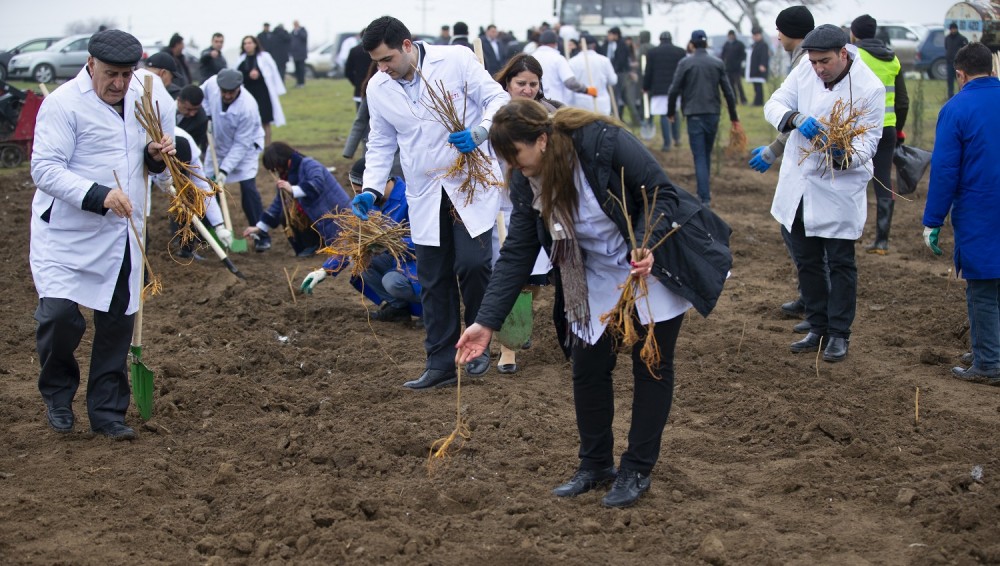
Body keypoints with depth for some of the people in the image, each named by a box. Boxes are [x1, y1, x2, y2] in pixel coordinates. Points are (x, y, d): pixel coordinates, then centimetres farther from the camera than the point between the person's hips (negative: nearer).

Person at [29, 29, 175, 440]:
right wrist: (99, 195, -31)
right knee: (60, 313, -16)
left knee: (117, 322, 8)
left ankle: (107, 413, 21)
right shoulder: (63, 103, -12)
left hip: (122, 235, 6)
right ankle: (57, 394, 12)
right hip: (67, 234, -6)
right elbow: (45, 169, -19)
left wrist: (157, 155, -2)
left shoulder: (142, 98, 9)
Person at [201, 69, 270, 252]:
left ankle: (262, 235, -7)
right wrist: (205, 114, -13)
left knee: (248, 188, -15)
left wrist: (225, 170, -31)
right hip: (218, 144, 5)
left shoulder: (248, 108, -36)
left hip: (245, 146, -5)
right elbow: (202, 95, 4)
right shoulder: (212, 83, -24)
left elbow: (241, 144, -29)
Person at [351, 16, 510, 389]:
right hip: (425, 196, 4)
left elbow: (498, 99, -8)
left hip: (471, 183, -4)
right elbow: (381, 144, 11)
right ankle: (441, 362, 14)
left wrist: (478, 131, -27)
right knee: (433, 280, 5)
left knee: (472, 263, -15)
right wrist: (371, 189, -2)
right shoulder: (378, 88, 2)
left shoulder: (456, 60, -11)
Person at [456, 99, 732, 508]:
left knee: (651, 366, 2)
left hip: (655, 265, -5)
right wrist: (488, 322, -13)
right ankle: (596, 465, 22)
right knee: (588, 367, 4)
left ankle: (637, 471, 13)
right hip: (599, 278, 5)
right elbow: (516, 254, -7)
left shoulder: (604, 143, -28)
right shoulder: (525, 184, -10)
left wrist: (647, 246, -39)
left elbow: (662, 195, -22)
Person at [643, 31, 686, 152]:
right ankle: (677, 138, 18)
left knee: (664, 115, -2)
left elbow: (648, 72, 2)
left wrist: (645, 87, 11)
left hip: (659, 88, -2)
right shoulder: (681, 52, 5)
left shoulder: (652, 52, 2)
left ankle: (667, 144, -5)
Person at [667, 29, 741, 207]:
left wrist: (670, 112, 8)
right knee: (707, 154, 19)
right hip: (713, 113, 3)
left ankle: (704, 197, -11)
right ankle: (705, 191, 28)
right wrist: (734, 117, 10)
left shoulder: (685, 63, -4)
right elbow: (728, 92, 4)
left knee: (700, 157, -3)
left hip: (694, 114, -3)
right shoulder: (718, 63, 4)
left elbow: (674, 90, -6)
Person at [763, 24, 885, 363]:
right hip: (798, 183, 5)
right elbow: (774, 104, -4)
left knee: (840, 264, 3)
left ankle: (839, 334, 15)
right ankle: (818, 329, 28)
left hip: (839, 188, -5)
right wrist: (795, 118, -26)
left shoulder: (870, 88, -17)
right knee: (807, 261, 14)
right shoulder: (806, 70, -4)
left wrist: (846, 155, -36)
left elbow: (869, 139, -14)